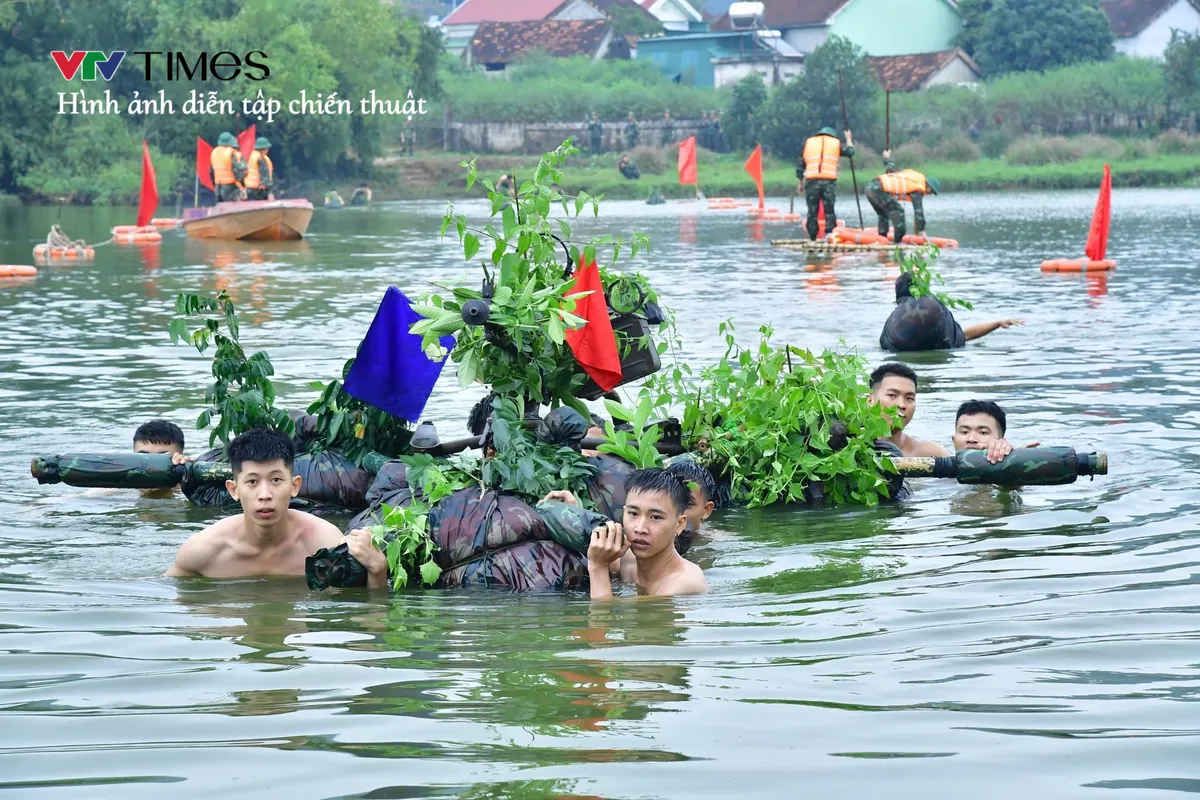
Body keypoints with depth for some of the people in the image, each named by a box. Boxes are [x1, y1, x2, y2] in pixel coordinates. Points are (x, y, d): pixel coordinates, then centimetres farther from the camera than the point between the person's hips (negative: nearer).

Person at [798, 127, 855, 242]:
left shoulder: (808, 142, 17)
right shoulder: (835, 143, 14)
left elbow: (800, 165, 14)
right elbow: (850, 152, 26)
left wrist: (799, 183, 17)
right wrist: (849, 139, 43)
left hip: (812, 180, 1)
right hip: (829, 181, -1)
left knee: (812, 211, 5)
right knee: (830, 211, 3)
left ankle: (813, 238, 5)